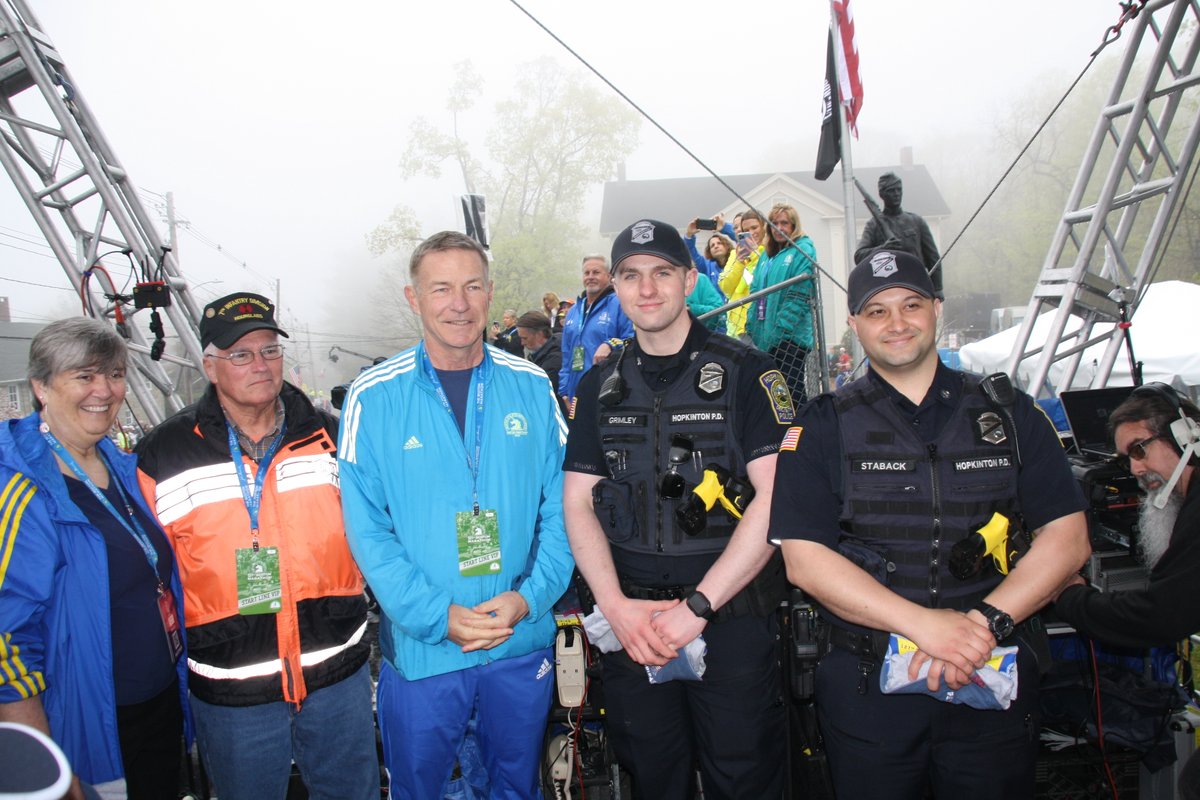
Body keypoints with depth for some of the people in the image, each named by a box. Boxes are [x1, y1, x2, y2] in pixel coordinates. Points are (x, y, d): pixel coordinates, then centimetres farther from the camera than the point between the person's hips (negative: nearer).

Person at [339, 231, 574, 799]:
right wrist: (437, 616, -17)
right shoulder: (374, 397, -8)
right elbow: (366, 528, -9)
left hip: (524, 643, 2)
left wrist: (530, 596, -14)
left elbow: (560, 505, -1)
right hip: (419, 649, -1)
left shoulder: (531, 387, -2)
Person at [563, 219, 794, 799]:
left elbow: (775, 499, -12)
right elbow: (578, 503, 6)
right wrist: (616, 605, -8)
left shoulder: (747, 373, -5)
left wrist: (697, 606, -16)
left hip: (732, 616, -3)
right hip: (628, 620, 3)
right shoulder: (599, 387, 8)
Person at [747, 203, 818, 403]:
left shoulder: (803, 250, -5)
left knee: (792, 391, -5)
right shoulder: (768, 255, 18)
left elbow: (800, 295, -14)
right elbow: (756, 292, 18)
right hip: (766, 338, 7)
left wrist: (779, 332, -19)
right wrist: (752, 325, 6)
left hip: (790, 336, -7)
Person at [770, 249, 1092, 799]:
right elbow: (804, 559, -9)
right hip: (867, 688, -1)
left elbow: (1067, 538, 0)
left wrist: (984, 622, -15)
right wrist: (923, 623, -20)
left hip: (994, 683, 2)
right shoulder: (823, 426, -1)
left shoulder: (1009, 413, 6)